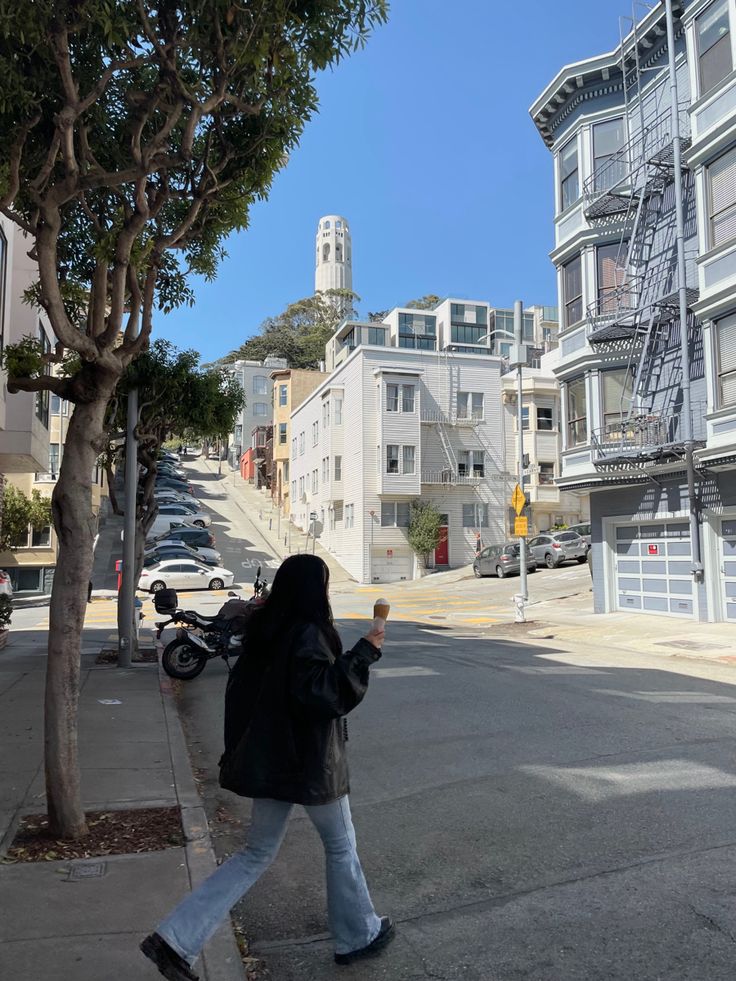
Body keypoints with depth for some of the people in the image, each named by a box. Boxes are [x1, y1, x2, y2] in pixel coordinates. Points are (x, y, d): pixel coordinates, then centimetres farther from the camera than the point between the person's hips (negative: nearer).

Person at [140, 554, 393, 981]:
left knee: (257, 854, 17)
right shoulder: (308, 634, -21)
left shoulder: (265, 630, 4)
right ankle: (358, 935, 35)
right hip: (311, 762, -7)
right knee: (341, 846, 16)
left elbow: (242, 691, 12)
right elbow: (326, 694, -27)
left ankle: (176, 938, 10)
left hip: (269, 760, 8)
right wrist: (363, 654, -22)